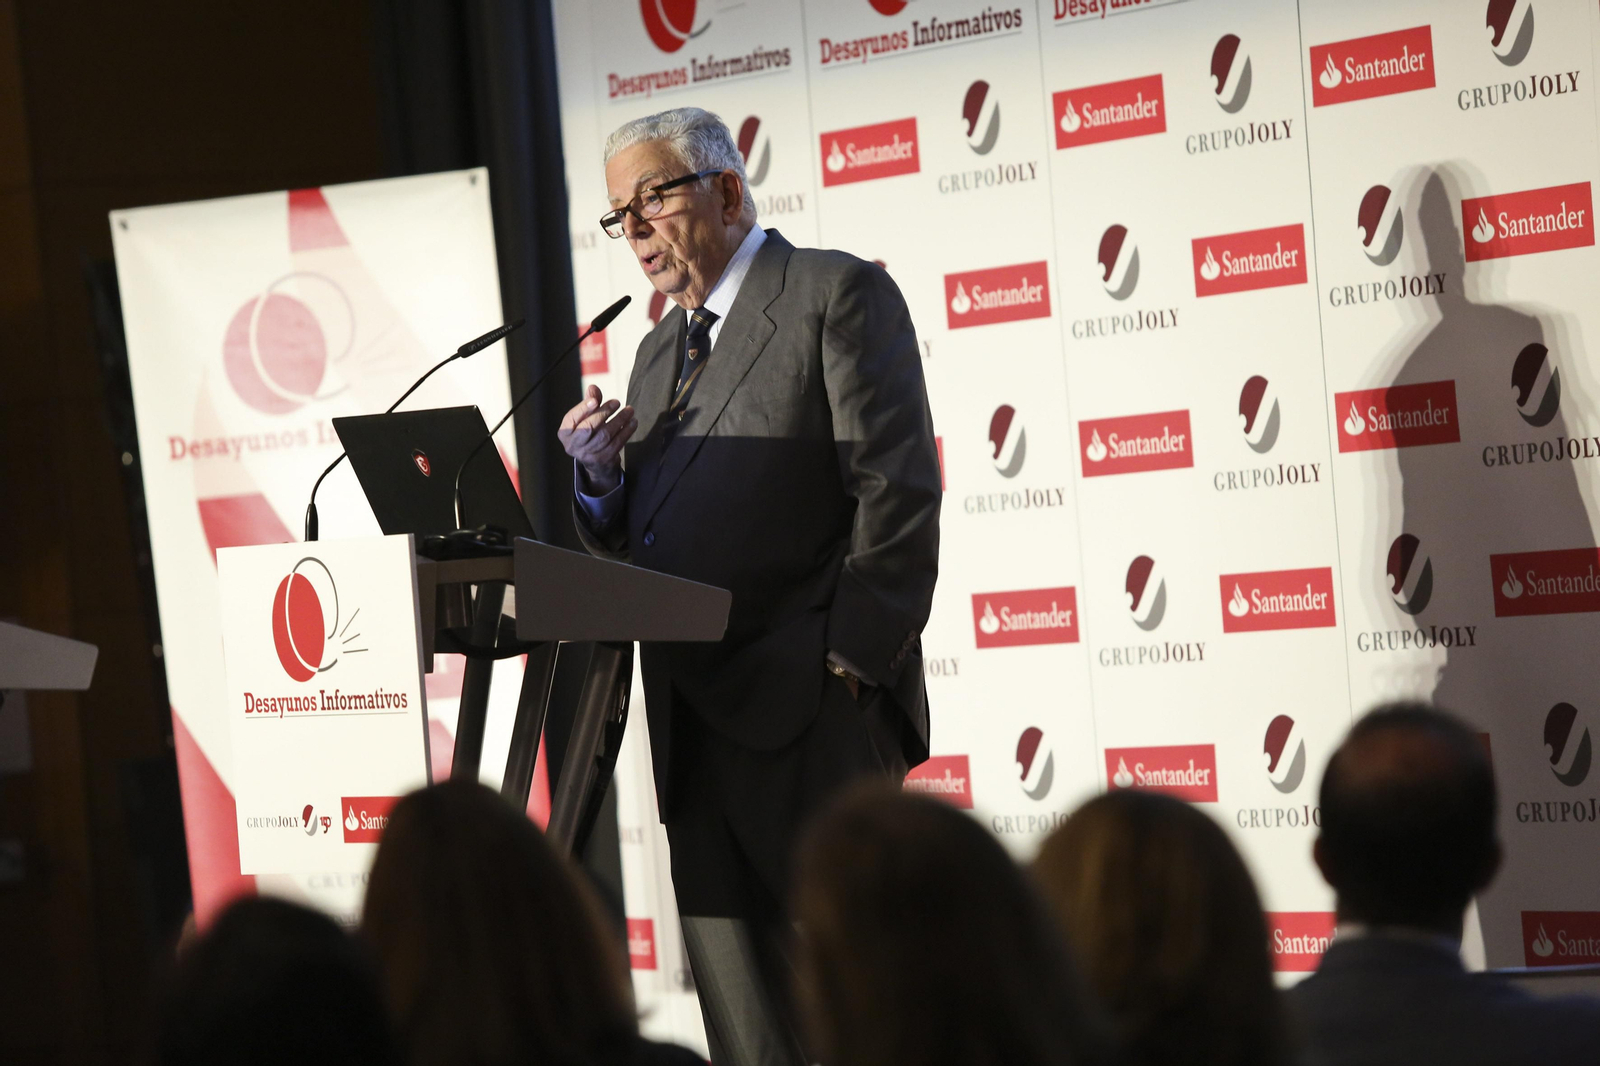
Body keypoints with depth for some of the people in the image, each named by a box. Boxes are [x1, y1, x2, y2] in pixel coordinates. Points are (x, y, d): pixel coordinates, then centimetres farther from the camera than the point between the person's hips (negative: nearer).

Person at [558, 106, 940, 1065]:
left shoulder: (838, 293, -1)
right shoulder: (661, 351, 23)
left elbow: (898, 491, -9)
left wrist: (853, 662, -15)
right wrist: (601, 479, 2)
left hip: (809, 713, -7)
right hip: (693, 722, 7)